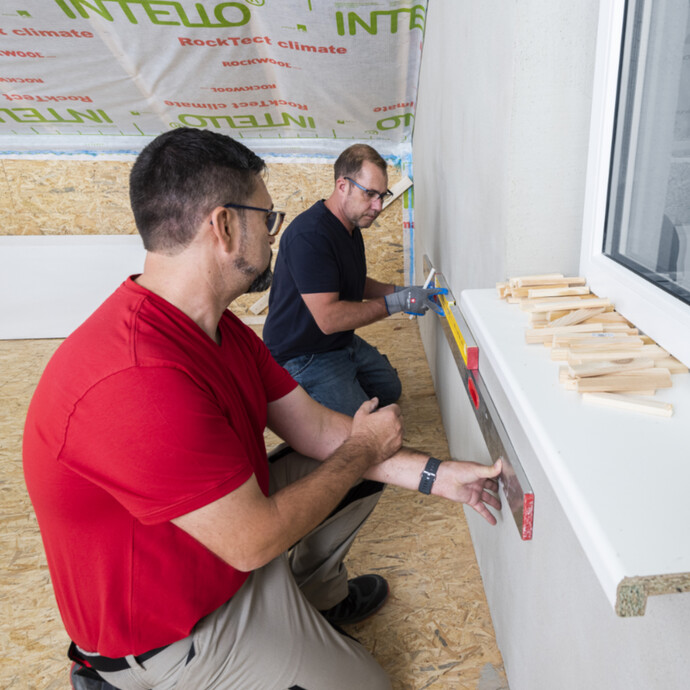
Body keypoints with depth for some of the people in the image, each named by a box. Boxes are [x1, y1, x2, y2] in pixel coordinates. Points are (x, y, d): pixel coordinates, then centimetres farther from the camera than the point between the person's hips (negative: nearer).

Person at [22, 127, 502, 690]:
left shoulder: (218, 327, -4)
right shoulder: (139, 383, -37)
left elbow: (312, 426, -2)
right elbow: (254, 541, -29)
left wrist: (437, 475, -8)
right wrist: (363, 449, -14)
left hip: (228, 514, 9)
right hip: (173, 626, -8)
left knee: (363, 465, 10)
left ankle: (315, 598, 31)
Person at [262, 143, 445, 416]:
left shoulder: (351, 227, 6)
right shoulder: (309, 235, -28)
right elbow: (329, 318, -33)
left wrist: (400, 291, 0)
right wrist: (396, 302, -27)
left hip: (343, 343, 10)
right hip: (304, 357, -10)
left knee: (390, 390, 23)